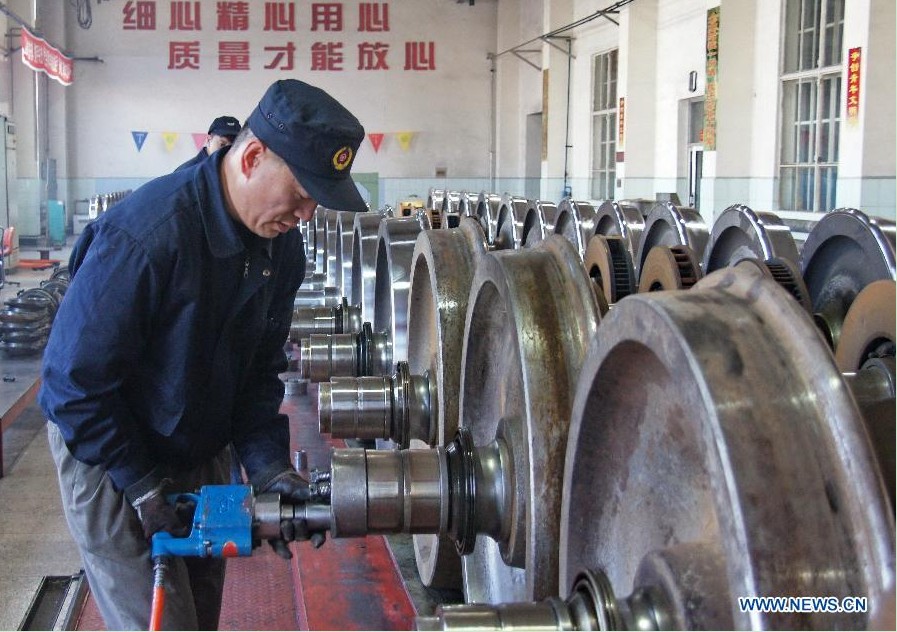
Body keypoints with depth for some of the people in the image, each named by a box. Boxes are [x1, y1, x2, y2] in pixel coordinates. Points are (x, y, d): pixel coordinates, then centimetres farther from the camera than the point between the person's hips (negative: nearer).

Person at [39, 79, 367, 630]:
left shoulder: (282, 245, -6)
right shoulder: (146, 235, -31)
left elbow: (260, 369, 2)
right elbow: (76, 379, -24)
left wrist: (269, 465, -11)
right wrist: (140, 484, -21)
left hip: (202, 456, 7)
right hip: (110, 458, -7)